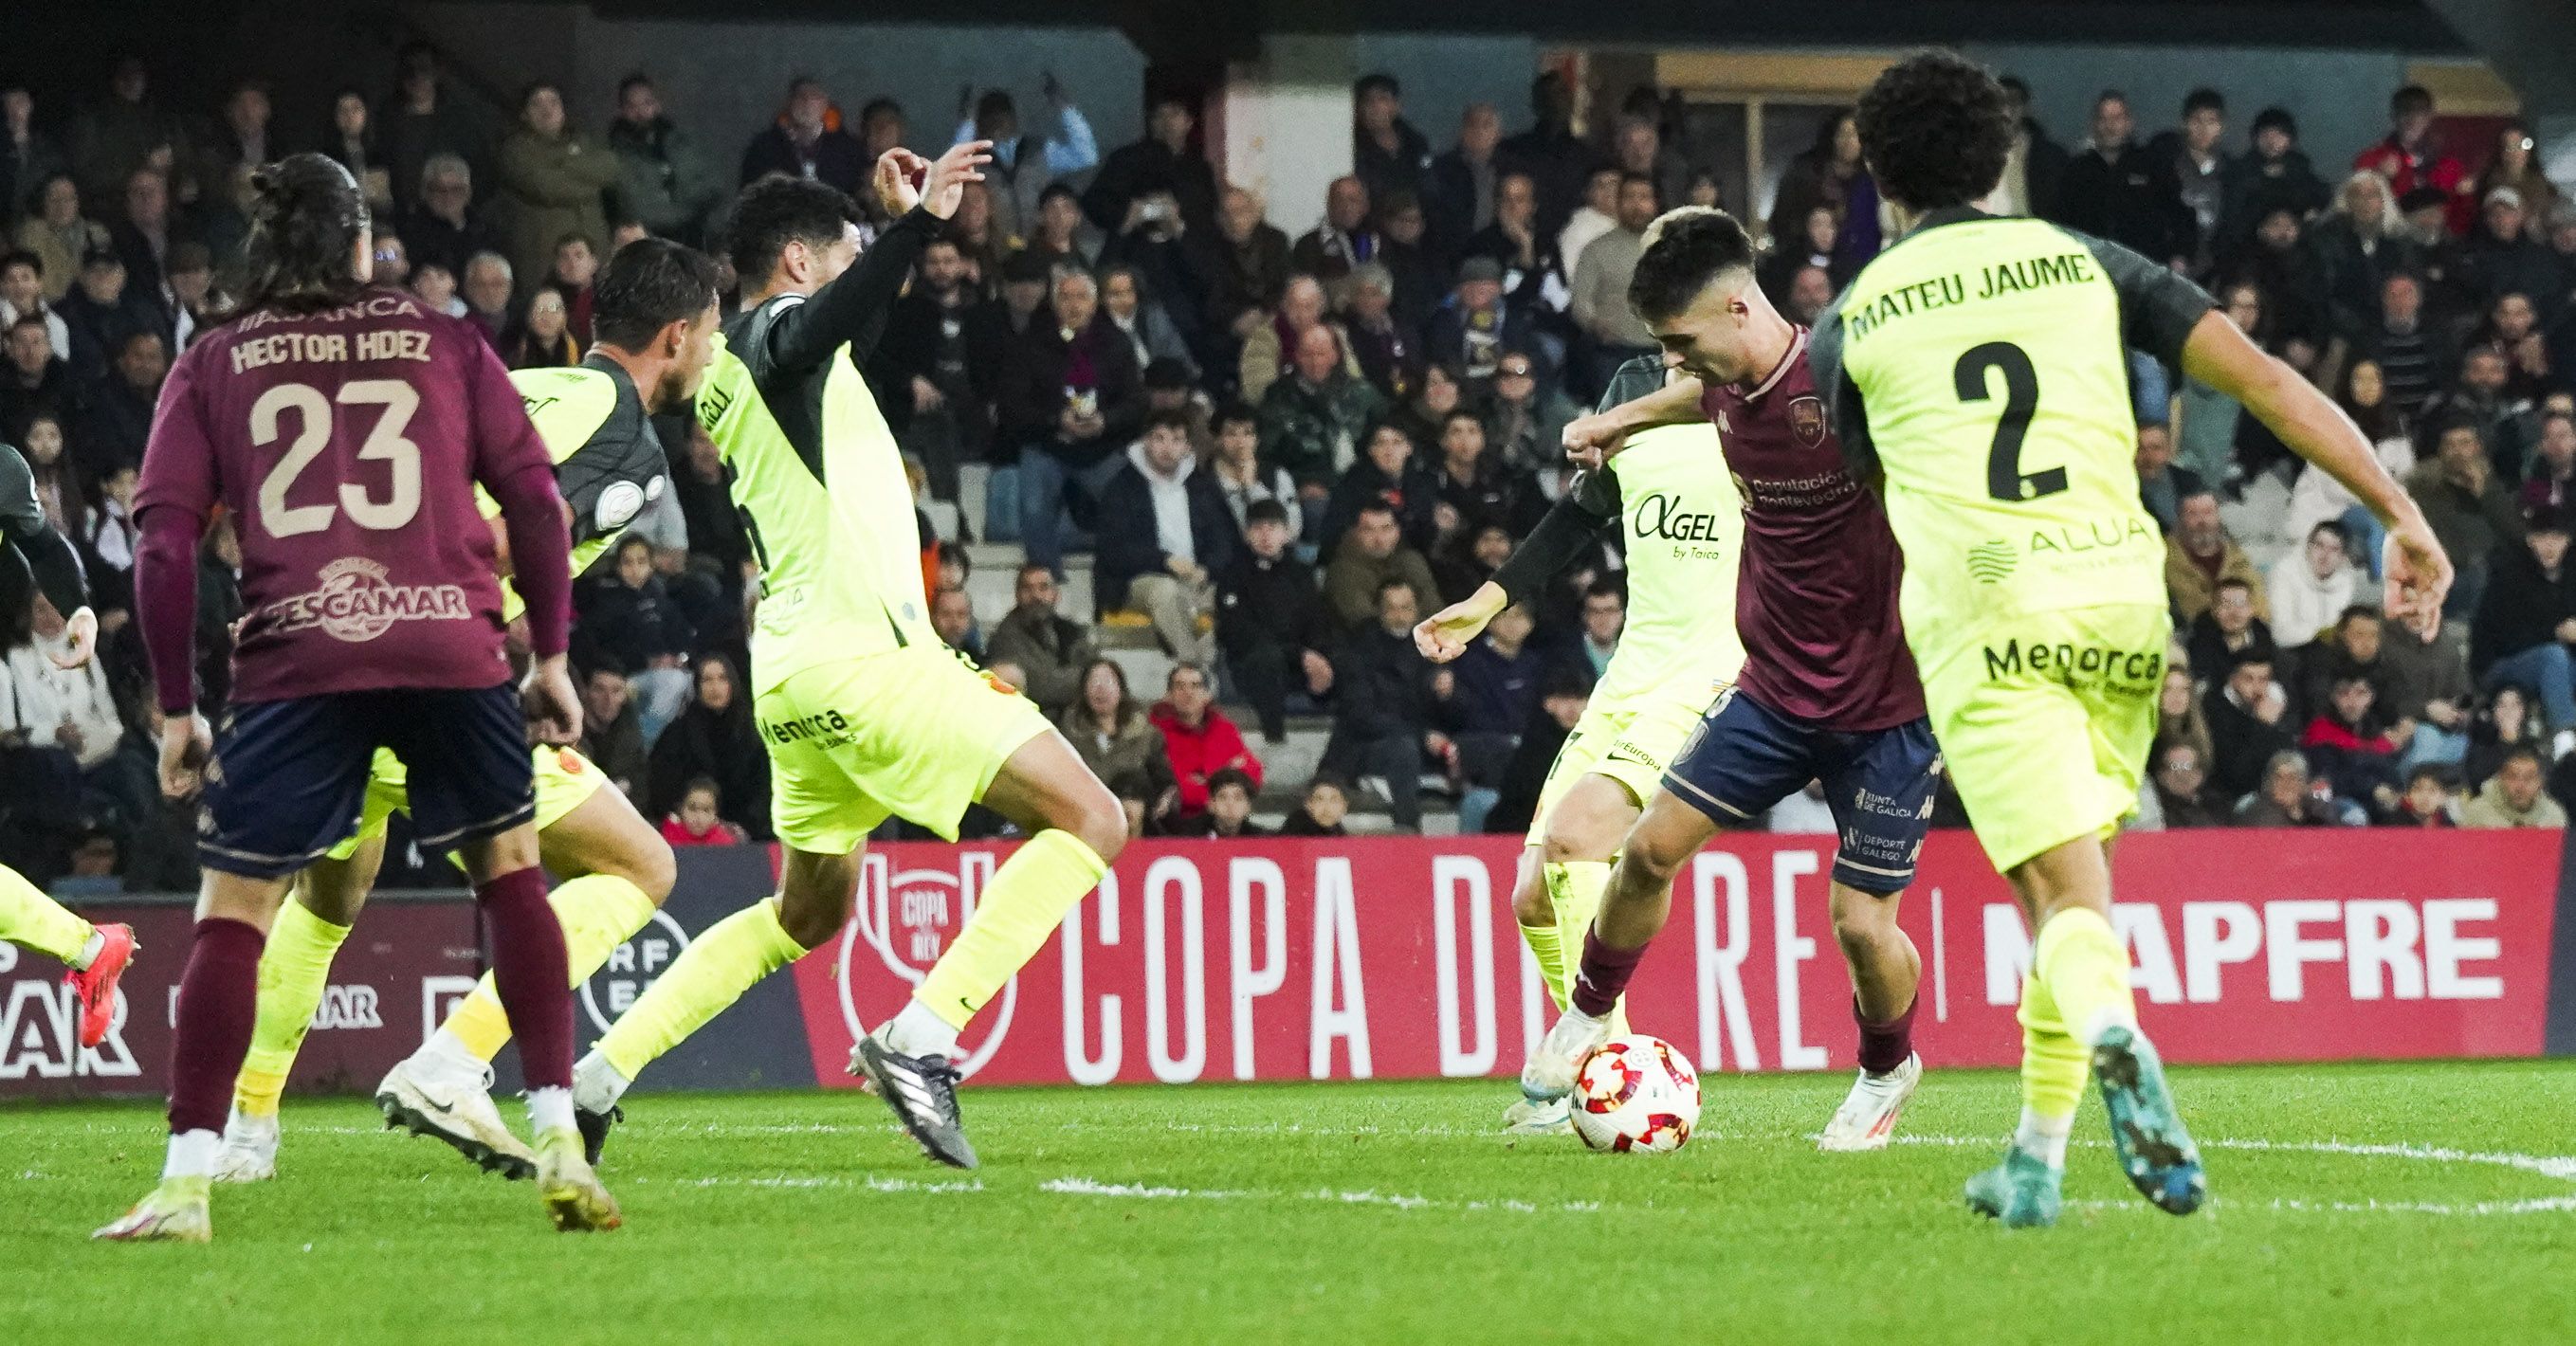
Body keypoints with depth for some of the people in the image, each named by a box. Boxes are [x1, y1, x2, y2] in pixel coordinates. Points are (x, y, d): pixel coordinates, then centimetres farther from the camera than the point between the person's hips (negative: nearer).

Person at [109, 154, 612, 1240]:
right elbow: (537, 501, 8)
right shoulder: (445, 346, 14)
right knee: (510, 869, 18)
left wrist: (175, 708, 9)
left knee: (231, 914, 6)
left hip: (294, 661, -1)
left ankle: (187, 1182, -3)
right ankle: (559, 1144, 9)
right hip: (453, 649, 1)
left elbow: (164, 547, 5)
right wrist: (551, 654, 15)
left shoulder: (212, 366, 12)